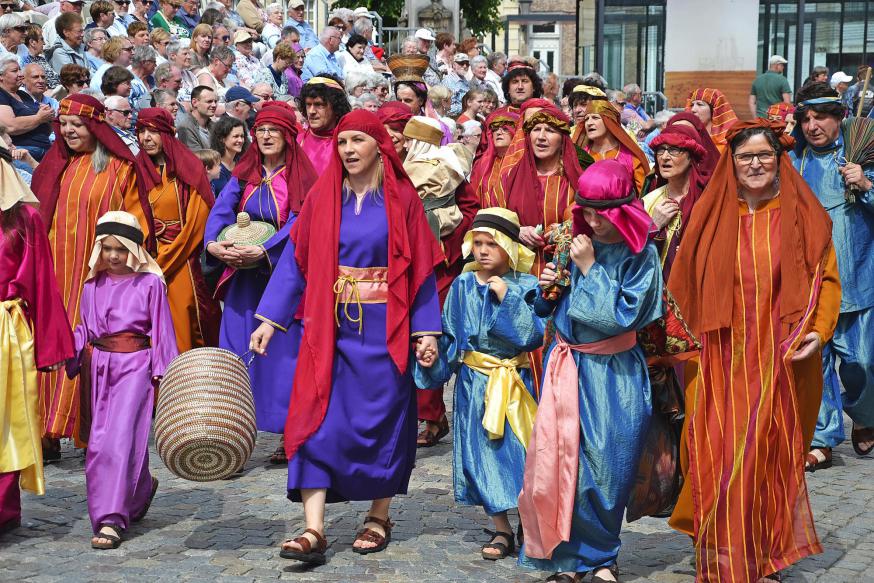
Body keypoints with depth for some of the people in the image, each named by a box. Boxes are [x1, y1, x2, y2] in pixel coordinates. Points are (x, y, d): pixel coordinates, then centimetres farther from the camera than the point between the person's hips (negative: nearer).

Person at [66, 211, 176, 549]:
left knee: (119, 437, -15)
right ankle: (142, 488, 35)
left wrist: (164, 374, -4)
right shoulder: (93, 285, 11)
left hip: (135, 365, -5)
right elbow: (83, 330, 16)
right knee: (98, 441, 9)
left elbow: (161, 331, 0)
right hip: (98, 366, 5)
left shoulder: (149, 283, -1)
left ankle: (110, 519, -15)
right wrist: (71, 361, 3)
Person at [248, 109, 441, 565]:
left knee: (380, 419, 5)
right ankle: (314, 530, -7)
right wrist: (269, 319, -3)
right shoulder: (322, 198, 5)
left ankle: (379, 517, 22)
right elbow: (295, 260, 3)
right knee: (317, 420, -6)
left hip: (383, 329, -2)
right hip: (330, 326, 2)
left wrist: (427, 331, -5)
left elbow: (420, 268, 0)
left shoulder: (400, 199, 0)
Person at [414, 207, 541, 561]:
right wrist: (433, 358, -8)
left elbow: (533, 336, -15)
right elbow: (449, 336, 8)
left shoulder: (524, 287, -5)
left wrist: (508, 298, -19)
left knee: (519, 450, -3)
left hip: (514, 382, -2)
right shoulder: (462, 286, 3)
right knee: (482, 452, 4)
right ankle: (502, 530, 13)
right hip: (473, 382, 3)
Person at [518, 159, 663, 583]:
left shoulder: (641, 256, -10)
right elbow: (549, 311, 13)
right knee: (554, 462, -1)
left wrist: (589, 269, -16)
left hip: (612, 376, -4)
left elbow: (619, 317, -18)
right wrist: (548, 289, -9)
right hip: (566, 367, 4)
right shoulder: (580, 243, 4)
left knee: (602, 467, 3)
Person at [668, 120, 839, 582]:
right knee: (721, 463, -1)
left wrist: (819, 329, -12)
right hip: (723, 363, 1)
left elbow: (827, 279, 3)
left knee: (772, 460, 5)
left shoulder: (802, 215, 3)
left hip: (781, 362, -1)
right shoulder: (711, 215, 6)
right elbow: (686, 288, 7)